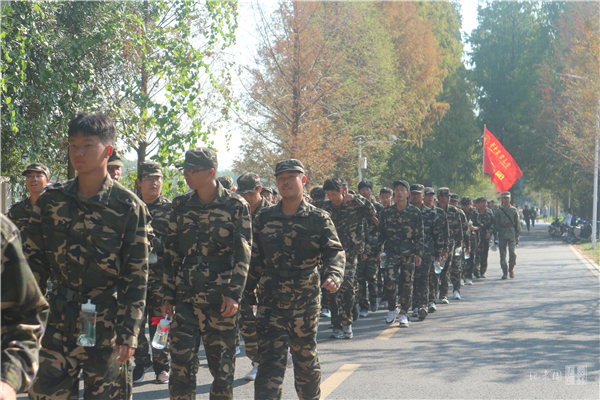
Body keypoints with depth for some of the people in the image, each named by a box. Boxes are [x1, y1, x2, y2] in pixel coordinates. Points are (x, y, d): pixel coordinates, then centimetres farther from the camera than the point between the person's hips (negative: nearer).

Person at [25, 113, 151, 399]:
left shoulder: (128, 206, -6)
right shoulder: (50, 200, 4)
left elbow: (137, 276, -5)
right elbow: (35, 260, 9)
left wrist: (129, 332, -10)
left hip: (107, 320, -3)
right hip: (59, 318, 3)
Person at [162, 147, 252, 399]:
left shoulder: (236, 206, -1)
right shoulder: (180, 205, 9)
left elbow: (243, 253, -4)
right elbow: (171, 253, 12)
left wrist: (234, 294, -12)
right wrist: (168, 295, 8)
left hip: (221, 300, -3)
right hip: (185, 298, 3)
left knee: (222, 365, 4)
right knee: (181, 362, -4)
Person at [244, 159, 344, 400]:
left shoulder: (318, 219, 2)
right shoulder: (264, 219, 8)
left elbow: (334, 251, -7)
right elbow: (255, 259, 14)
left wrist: (334, 275, -27)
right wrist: (244, 291, 10)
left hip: (305, 303, -1)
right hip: (270, 302, 1)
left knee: (306, 359, 13)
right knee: (270, 361, -6)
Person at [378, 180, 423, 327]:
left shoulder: (415, 212, 2)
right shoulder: (386, 212, 4)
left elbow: (419, 235, 4)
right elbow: (381, 232, 10)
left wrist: (418, 254, 0)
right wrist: (379, 250, 5)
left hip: (408, 253, 0)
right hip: (392, 251, 0)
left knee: (406, 284, 2)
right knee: (391, 280, -14)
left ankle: (403, 314, 14)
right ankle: (392, 309, 8)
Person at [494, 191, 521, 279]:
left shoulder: (514, 210, 7)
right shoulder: (499, 211, 5)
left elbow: (517, 223, 10)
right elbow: (496, 224, 6)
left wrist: (517, 235, 5)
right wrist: (495, 235, 0)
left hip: (512, 234, -1)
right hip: (502, 235, 1)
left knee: (512, 253, -13)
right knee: (502, 255, 1)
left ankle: (511, 269, 6)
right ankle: (505, 272, 10)